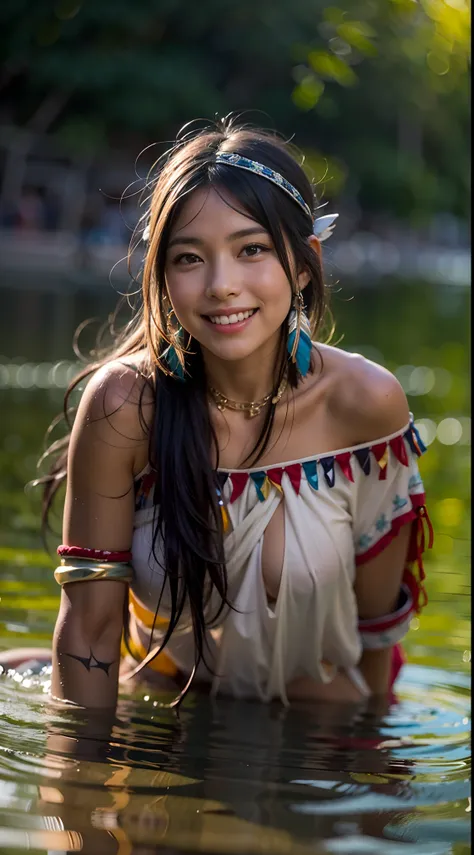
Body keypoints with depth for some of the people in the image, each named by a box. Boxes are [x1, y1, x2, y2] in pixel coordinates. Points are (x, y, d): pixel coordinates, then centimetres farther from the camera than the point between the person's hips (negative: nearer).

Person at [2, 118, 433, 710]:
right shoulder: (125, 405, -21)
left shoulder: (365, 404, -19)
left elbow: (377, 616, -7)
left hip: (319, 707, 2)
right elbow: (89, 621, -15)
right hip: (163, 701, -1)